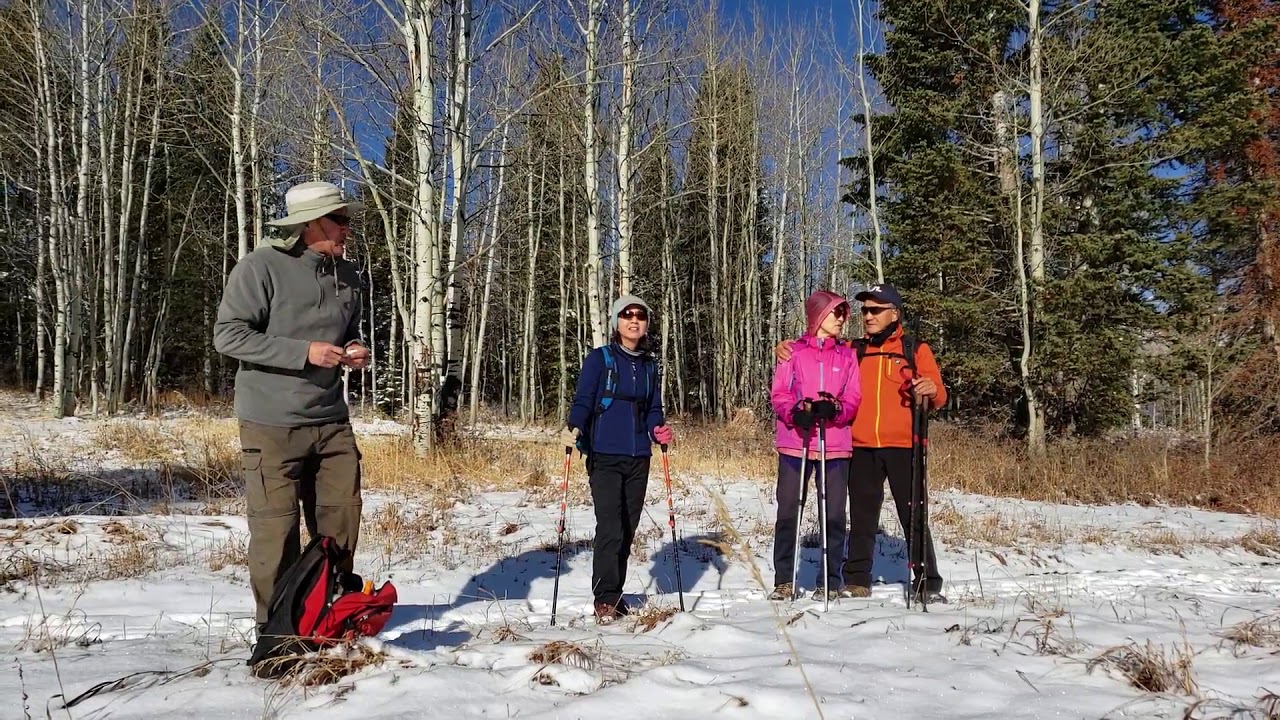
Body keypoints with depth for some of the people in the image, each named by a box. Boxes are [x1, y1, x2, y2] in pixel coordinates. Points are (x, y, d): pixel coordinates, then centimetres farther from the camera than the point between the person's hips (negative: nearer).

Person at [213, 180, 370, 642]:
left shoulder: (347, 275, 10)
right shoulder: (261, 267, -10)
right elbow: (228, 334, -14)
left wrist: (354, 350, 2)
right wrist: (304, 352, -21)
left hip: (331, 420, 6)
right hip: (272, 422, -6)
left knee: (342, 514, 8)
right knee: (276, 525, -2)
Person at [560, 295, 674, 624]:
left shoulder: (649, 365, 13)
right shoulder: (599, 359, -1)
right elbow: (583, 401, -7)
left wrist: (659, 429, -4)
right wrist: (573, 429, -26)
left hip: (639, 458, 5)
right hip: (605, 456, -5)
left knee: (628, 529, 9)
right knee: (610, 528, -13)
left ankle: (614, 595, 21)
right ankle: (605, 600, -3)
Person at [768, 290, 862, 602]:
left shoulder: (847, 355, 12)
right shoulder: (793, 352, 7)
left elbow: (853, 398, 6)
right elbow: (778, 394, 3)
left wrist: (834, 409, -15)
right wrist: (795, 412, -17)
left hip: (835, 446, 1)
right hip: (795, 443, -1)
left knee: (834, 516, 2)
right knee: (788, 512, 1)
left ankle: (830, 582, 14)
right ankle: (784, 580, 13)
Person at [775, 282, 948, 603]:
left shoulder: (916, 349, 7)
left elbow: (938, 399, 4)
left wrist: (932, 390, -20)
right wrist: (787, 348, -3)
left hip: (902, 447, -2)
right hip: (862, 448, 2)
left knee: (913, 515, 0)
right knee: (862, 517, 7)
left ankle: (928, 583, 8)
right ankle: (857, 580, 16)